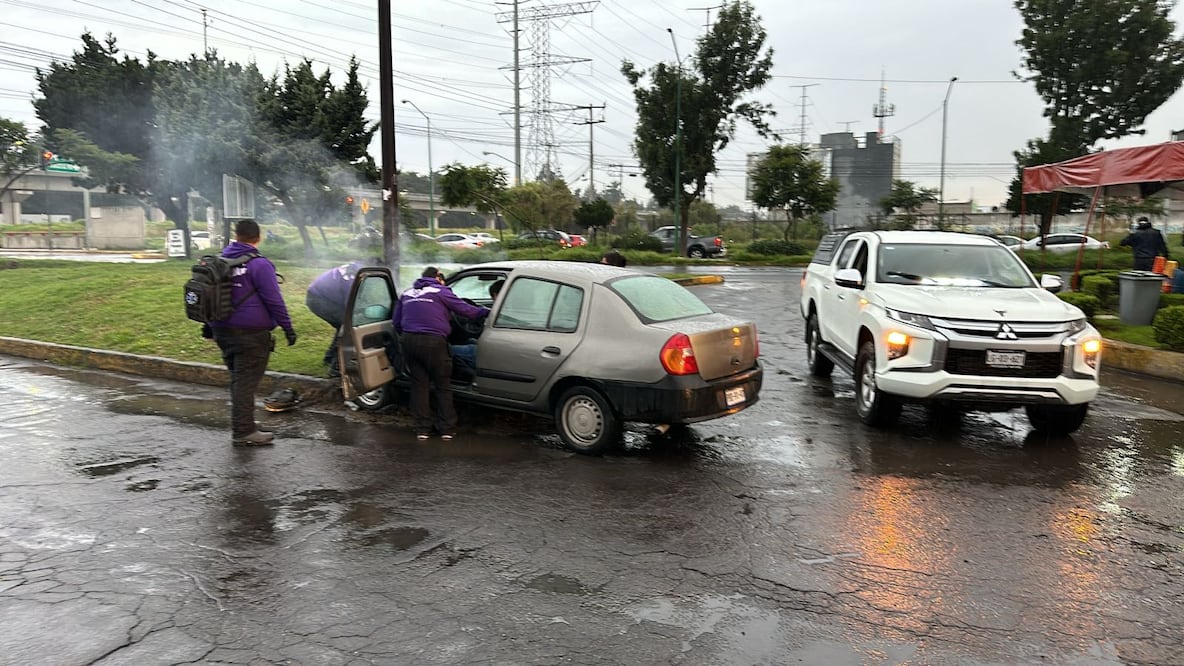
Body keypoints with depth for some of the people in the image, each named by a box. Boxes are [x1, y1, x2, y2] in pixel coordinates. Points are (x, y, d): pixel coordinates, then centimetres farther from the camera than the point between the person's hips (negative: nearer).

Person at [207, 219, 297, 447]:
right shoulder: (258, 264, -13)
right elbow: (274, 300, -15)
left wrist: (211, 325, 29)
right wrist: (288, 327, -10)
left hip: (222, 331, 8)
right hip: (250, 333, -7)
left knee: (238, 379, 18)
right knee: (246, 382, -4)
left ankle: (242, 425, 27)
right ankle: (243, 432, -2)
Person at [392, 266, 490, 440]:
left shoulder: (407, 294, 17)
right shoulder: (440, 292, 0)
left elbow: (396, 322, 20)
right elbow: (465, 310, -2)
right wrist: (485, 312, 12)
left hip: (409, 341, 5)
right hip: (432, 342, -5)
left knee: (419, 385, 13)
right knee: (443, 385, 8)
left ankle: (422, 428, 13)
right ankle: (447, 428, 10)